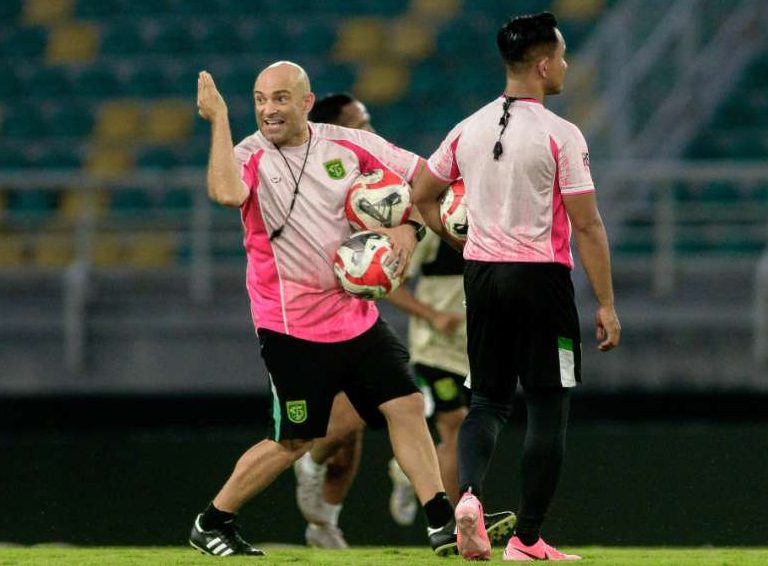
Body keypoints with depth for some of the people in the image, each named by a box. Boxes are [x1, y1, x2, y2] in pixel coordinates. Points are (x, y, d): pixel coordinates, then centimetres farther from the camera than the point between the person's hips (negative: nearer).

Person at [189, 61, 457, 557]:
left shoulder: (349, 144, 0)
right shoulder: (249, 158, -11)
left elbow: (425, 175, 10)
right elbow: (226, 193, -36)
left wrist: (410, 226, -6)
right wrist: (219, 118, -31)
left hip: (357, 315, 5)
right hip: (290, 325, -5)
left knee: (406, 406, -2)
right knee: (296, 440, -2)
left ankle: (443, 522, 4)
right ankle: (212, 524, 13)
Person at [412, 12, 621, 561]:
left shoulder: (468, 130, 6)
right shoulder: (560, 135, -11)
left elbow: (422, 197, 15)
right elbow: (587, 226, -12)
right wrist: (606, 305, -8)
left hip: (481, 274, 5)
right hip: (542, 279, -5)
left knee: (489, 401, 15)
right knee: (548, 409, 3)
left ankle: (470, 491, -13)